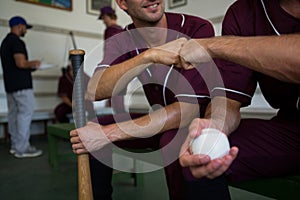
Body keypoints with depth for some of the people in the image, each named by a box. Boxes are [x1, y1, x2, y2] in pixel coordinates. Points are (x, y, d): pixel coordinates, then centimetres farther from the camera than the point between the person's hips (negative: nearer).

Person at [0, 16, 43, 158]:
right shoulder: (17, 42, -13)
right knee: (26, 113, -8)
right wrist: (33, 64, -5)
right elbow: (21, 63, -24)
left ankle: (16, 145, 16)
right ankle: (22, 148, -7)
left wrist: (30, 66, 17)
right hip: (21, 85, -10)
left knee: (14, 113, 10)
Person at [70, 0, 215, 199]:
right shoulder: (122, 41, -8)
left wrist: (109, 133, -31)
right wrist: (150, 55, -40)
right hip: (160, 122, 4)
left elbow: (189, 108, -29)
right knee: (89, 134, -8)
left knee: (174, 138, -35)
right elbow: (95, 91, -25)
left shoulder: (198, 29, -22)